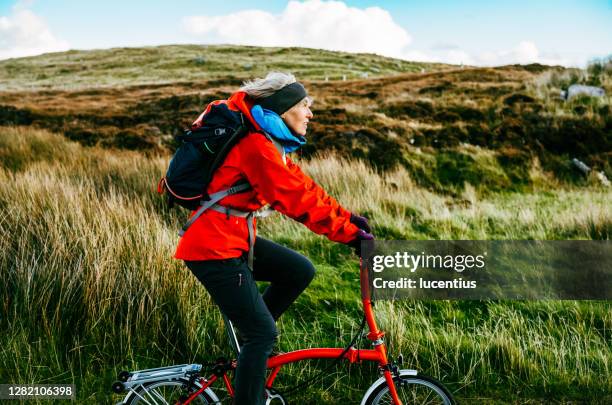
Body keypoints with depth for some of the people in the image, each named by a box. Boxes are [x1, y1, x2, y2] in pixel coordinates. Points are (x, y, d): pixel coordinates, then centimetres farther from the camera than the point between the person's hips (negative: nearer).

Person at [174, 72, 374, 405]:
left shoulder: (271, 145, 12)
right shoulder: (256, 146, -19)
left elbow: (303, 188, 11)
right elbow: (297, 201, -23)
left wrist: (349, 218, 5)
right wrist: (350, 234, -20)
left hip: (234, 237, 9)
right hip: (213, 246, -9)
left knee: (300, 271, 3)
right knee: (263, 333, -5)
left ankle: (249, 338, 16)